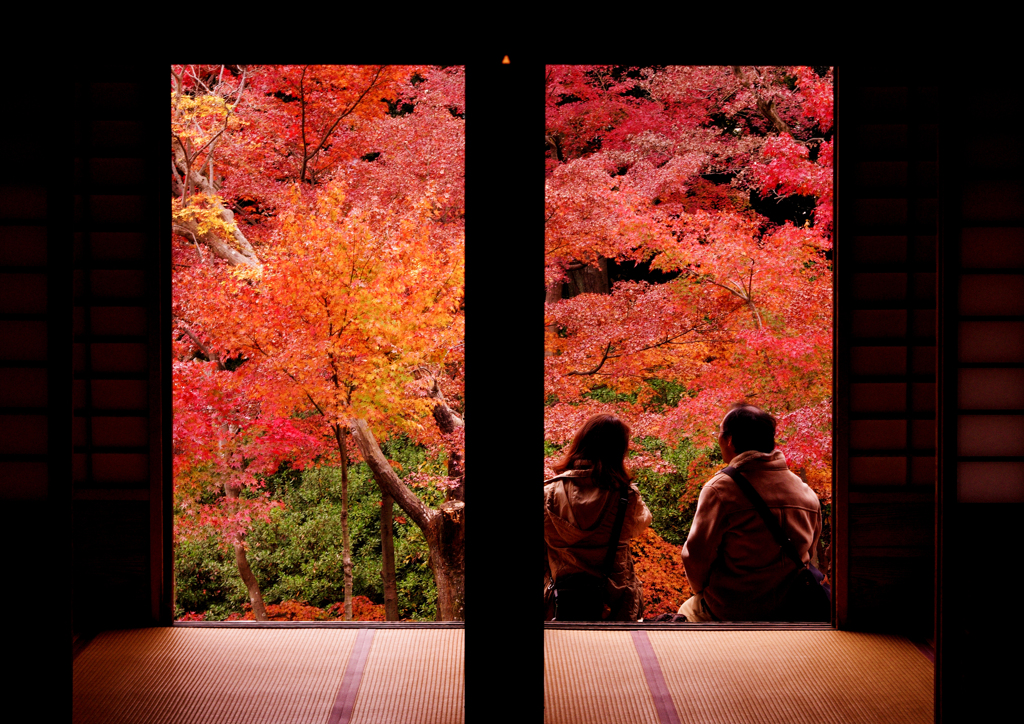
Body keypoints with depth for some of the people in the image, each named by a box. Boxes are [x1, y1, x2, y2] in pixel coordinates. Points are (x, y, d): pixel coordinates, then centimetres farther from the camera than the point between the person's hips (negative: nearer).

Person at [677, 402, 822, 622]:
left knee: (687, 611, 22)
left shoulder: (720, 489, -16)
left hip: (732, 612, -5)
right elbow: (808, 553, 12)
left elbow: (697, 554, -12)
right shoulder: (807, 492, 1)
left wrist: (703, 591, 7)